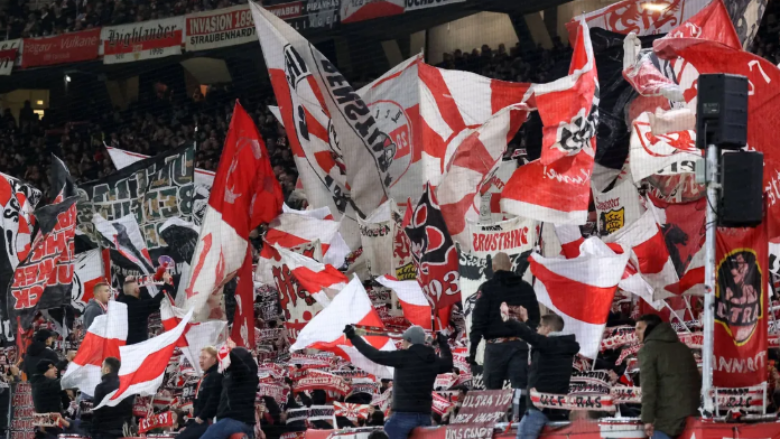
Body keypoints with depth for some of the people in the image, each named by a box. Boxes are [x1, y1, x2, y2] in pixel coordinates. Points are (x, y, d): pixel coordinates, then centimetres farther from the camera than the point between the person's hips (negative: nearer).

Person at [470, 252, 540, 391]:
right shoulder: (526, 288, 12)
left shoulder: (487, 288, -2)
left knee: (492, 390, 6)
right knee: (521, 387, -1)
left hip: (496, 345, -3)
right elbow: (535, 318, 14)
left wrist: (473, 347, -7)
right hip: (519, 344, 3)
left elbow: (478, 319, -7)